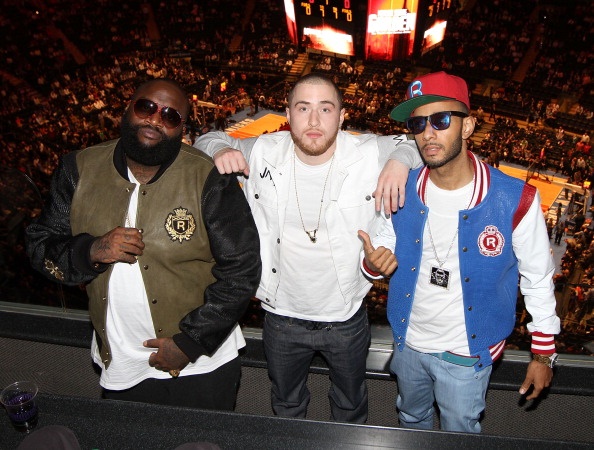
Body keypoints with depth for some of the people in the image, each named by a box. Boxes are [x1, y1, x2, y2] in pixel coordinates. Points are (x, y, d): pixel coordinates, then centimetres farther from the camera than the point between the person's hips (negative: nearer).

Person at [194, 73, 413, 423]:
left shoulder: (370, 154, -18)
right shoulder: (262, 152, -12)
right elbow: (209, 139, 4)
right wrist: (220, 150, -19)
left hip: (347, 319, -1)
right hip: (282, 318, 2)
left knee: (351, 405, 29)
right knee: (287, 405, 30)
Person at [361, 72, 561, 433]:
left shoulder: (515, 200, -22)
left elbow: (538, 279, -10)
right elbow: (383, 241, 3)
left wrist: (544, 354, -2)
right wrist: (373, 261, -22)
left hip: (467, 353, -3)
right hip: (408, 341, 3)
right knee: (411, 419, 30)